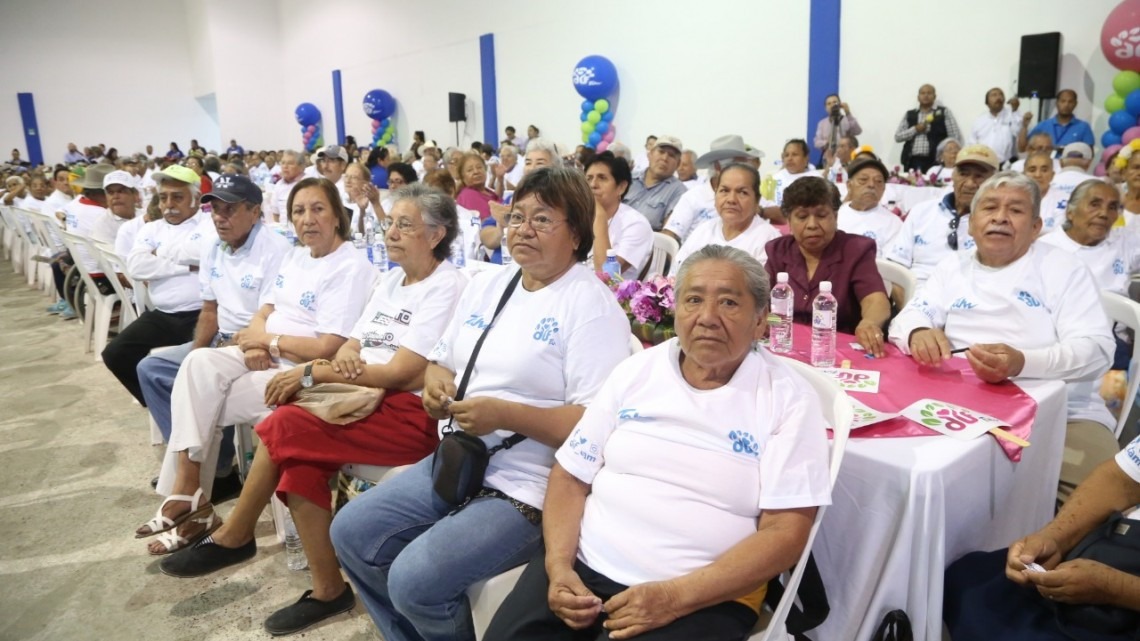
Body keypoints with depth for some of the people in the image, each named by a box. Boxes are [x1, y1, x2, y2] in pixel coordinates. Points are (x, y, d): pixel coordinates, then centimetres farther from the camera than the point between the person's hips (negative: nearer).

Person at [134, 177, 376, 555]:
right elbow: (263, 313, 13)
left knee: (200, 404, -13)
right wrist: (254, 343, -10)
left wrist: (267, 339, -11)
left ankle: (187, 492, 7)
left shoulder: (351, 267, -16)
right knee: (199, 362, -15)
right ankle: (186, 490, -11)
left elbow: (328, 348, -22)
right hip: (267, 356, 8)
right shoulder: (295, 256, 14)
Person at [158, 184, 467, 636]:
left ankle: (235, 538, 1)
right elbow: (354, 344, 13)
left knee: (284, 426, -20)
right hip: (365, 397, 8)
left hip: (413, 414, -7)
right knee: (299, 462, -18)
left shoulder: (447, 287, -11)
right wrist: (344, 355, -12)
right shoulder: (392, 279, 15)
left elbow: (401, 373, -18)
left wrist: (313, 372, -15)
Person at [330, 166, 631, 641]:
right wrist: (435, 382, -5)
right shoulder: (485, 284, 11)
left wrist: (504, 414, -26)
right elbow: (441, 361, 18)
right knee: (351, 532, 4)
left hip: (529, 486, -8)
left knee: (416, 580, -20)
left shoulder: (592, 306, -13)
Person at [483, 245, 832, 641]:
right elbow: (571, 475, 8)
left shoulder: (788, 400, -5)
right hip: (585, 567, 3)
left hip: (704, 596, -3)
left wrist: (674, 597, -19)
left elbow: (785, 533, -10)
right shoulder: (636, 371, 6)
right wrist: (558, 566, -8)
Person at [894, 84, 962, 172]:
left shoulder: (944, 113, 9)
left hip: (935, 162, -2)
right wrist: (915, 129, -5)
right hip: (912, 162, 2)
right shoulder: (909, 115, 15)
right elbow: (897, 137, 8)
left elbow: (956, 138, 5)